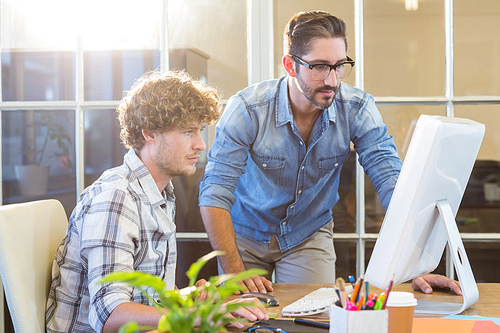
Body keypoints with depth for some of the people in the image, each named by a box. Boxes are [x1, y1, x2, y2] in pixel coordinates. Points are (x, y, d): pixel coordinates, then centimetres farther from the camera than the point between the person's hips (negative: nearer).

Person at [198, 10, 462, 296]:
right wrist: (235, 272, -35)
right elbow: (215, 195, -26)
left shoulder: (358, 109, -18)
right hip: (246, 234, -1)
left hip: (309, 235, 1)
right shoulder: (247, 109, -24)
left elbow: (392, 183, -22)